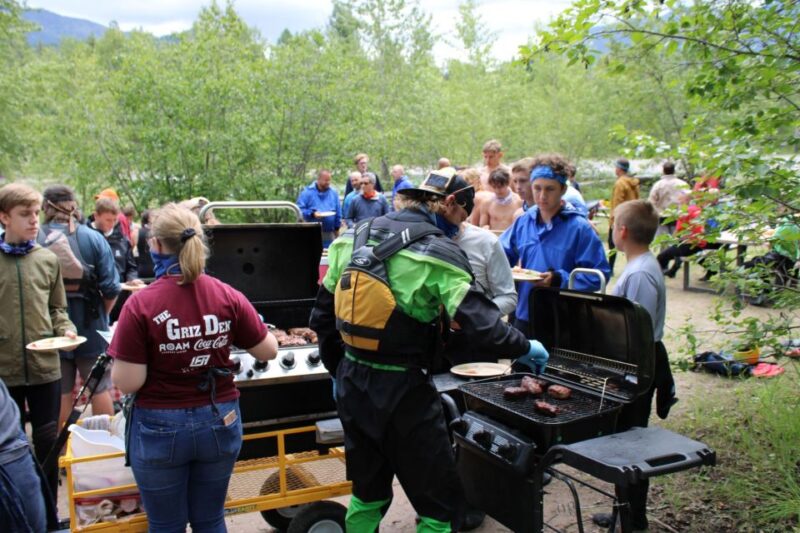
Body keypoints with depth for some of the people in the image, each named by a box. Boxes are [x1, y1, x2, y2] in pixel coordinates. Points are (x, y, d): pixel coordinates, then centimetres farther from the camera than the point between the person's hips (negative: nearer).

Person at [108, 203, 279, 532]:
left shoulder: (141, 304, -17)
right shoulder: (228, 296, -9)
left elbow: (127, 383, -16)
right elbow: (269, 352, 1)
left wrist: (118, 350, 3)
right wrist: (256, 325, 19)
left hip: (160, 428, -2)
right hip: (219, 422, 3)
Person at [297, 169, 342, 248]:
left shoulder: (333, 192, 11)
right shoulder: (307, 192, -1)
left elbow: (338, 212, 15)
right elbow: (300, 209, -5)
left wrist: (337, 228, 12)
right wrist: (312, 214, -19)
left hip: (329, 233, 4)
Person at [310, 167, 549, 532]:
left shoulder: (353, 237, 4)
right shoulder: (439, 251, -14)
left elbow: (323, 316, 9)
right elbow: (481, 324, -21)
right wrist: (525, 348, -3)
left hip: (352, 383, 7)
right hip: (402, 391, -6)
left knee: (368, 494, 24)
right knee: (441, 503, 9)